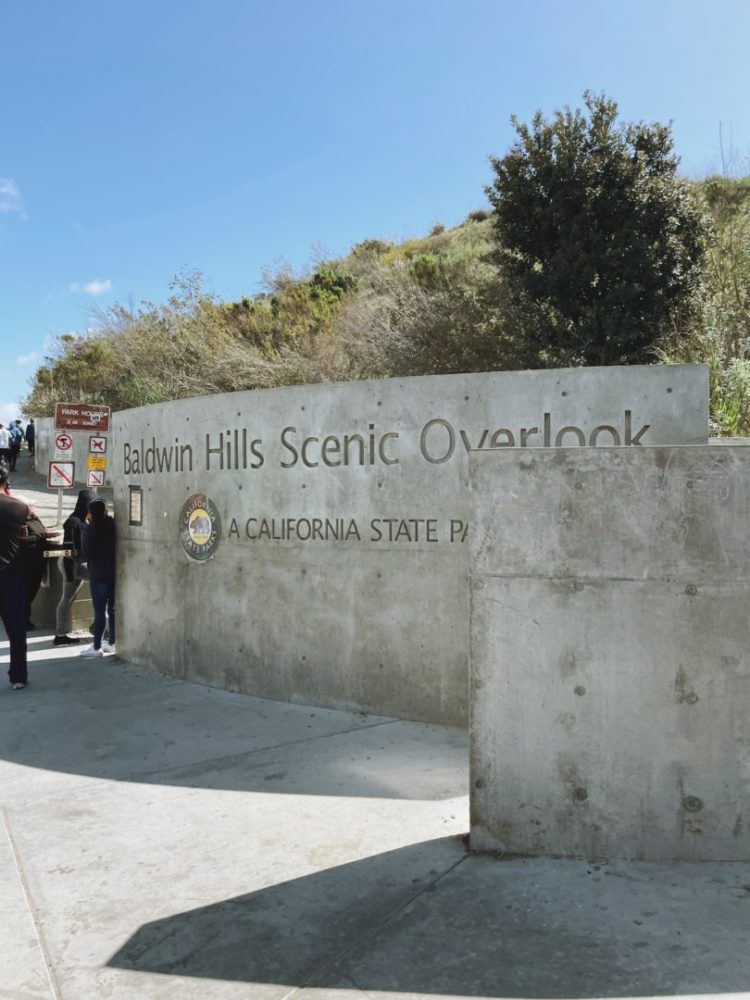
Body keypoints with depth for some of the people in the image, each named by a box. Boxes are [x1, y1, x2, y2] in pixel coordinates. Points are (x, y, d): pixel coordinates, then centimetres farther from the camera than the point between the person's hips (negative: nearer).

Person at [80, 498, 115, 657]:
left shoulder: (89, 528, -7)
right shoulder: (113, 524, 1)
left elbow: (86, 553, -2)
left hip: (98, 574, -4)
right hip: (114, 572, 4)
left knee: (99, 611, -3)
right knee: (112, 609, 11)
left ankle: (96, 647, -2)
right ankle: (112, 643, 17)